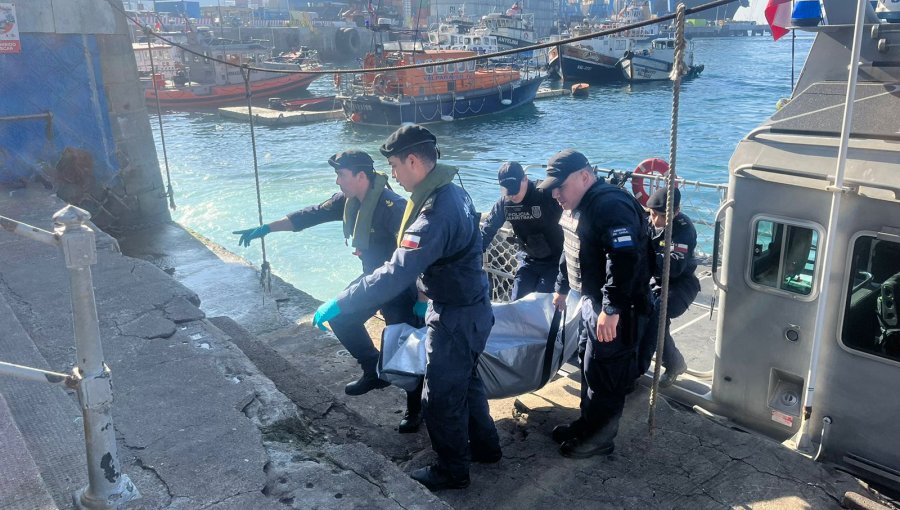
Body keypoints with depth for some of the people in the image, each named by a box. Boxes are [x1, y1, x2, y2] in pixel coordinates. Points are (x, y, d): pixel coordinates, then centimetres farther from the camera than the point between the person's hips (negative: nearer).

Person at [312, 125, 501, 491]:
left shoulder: (435, 212, -30)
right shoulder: (453, 192, 2)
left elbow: (395, 274, -35)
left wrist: (339, 304, -30)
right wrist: (431, 294, 21)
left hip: (455, 317, -10)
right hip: (472, 307, 10)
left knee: (441, 398, 8)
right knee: (465, 380, 26)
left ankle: (452, 471, 27)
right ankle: (485, 446, 44)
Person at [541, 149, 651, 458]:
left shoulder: (610, 206, -24)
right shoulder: (576, 206, 11)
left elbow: (626, 259, -33)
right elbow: (570, 250, 24)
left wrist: (611, 309, -33)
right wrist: (562, 287, 30)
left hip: (617, 309, -10)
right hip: (591, 300, 10)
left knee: (603, 374, 0)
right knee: (587, 365, 20)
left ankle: (599, 438, 16)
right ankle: (588, 424, 35)